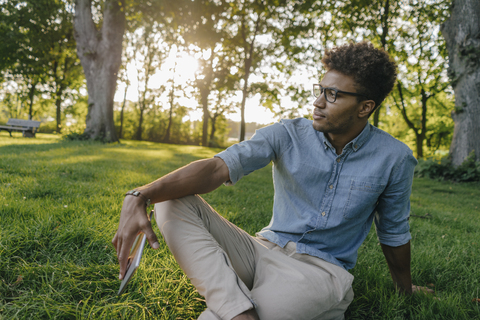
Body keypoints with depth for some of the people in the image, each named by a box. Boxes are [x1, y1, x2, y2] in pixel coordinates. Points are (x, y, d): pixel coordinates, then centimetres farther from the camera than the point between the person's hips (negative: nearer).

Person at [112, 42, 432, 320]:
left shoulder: (394, 159, -4)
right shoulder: (288, 135, -6)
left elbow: (394, 232, 12)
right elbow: (219, 167, -19)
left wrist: (406, 289, 26)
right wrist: (140, 197, -33)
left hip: (321, 268, -2)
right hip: (265, 250, 3)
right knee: (173, 201, -20)